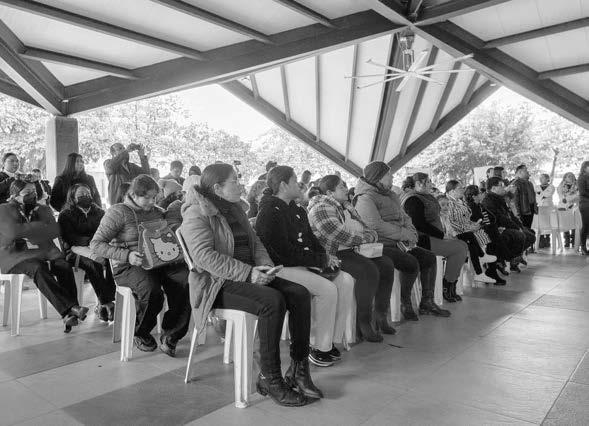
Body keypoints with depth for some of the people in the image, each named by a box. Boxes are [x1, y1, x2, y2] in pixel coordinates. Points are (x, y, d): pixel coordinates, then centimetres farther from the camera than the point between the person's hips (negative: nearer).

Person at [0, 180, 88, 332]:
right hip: (16, 255, -4)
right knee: (38, 268, -36)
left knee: (64, 266, -28)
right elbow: (13, 232, -15)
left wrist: (27, 231, -7)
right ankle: (71, 308, -46)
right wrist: (41, 226, -6)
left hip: (44, 251, 4)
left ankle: (69, 314, -36)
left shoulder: (43, 209, 18)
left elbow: (55, 231, 1)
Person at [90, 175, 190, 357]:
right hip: (128, 267, -5)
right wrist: (127, 255, -21)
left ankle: (170, 335, -11)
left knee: (186, 280, -26)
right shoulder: (118, 212, 0)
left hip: (159, 261, 5)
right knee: (151, 289, -36)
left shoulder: (158, 212, 18)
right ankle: (141, 334, -3)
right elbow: (96, 244, -6)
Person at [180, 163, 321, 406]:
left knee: (300, 294, -13)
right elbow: (205, 256, -21)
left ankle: (298, 370, -7)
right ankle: (269, 379, -20)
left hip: (250, 275, 8)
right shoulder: (197, 213, -9)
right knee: (273, 301, -32)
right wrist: (248, 273, -24)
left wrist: (265, 266, -3)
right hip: (217, 284, -8)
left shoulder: (235, 209, 18)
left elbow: (255, 242, 19)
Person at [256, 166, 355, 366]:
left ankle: (331, 340, -2)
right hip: (282, 268, -9)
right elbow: (285, 253, -20)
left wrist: (326, 257, -1)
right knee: (327, 288, -26)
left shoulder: (297, 210, 17)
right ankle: (318, 348, -10)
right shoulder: (270, 213, -13)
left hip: (305, 265, 9)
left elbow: (311, 240, 20)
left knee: (345, 280, -8)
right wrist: (322, 260, -16)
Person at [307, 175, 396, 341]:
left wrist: (371, 234, -2)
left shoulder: (346, 206, 17)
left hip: (353, 250, 10)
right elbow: (340, 236, -22)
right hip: (333, 254, -9)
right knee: (369, 271, -28)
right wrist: (367, 237, -12)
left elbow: (365, 227, 22)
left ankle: (380, 315, 3)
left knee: (386, 264, -3)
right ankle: (363, 323, -17)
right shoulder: (321, 209, -14)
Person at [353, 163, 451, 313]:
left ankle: (427, 303, 7)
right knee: (411, 263, -27)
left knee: (429, 257, -1)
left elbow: (404, 217, 23)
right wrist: (404, 233, -17)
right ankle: (405, 304, -6)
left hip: (398, 243, 10)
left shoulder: (391, 196, 19)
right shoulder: (365, 198, -13)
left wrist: (411, 231, 0)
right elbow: (376, 226, -24)